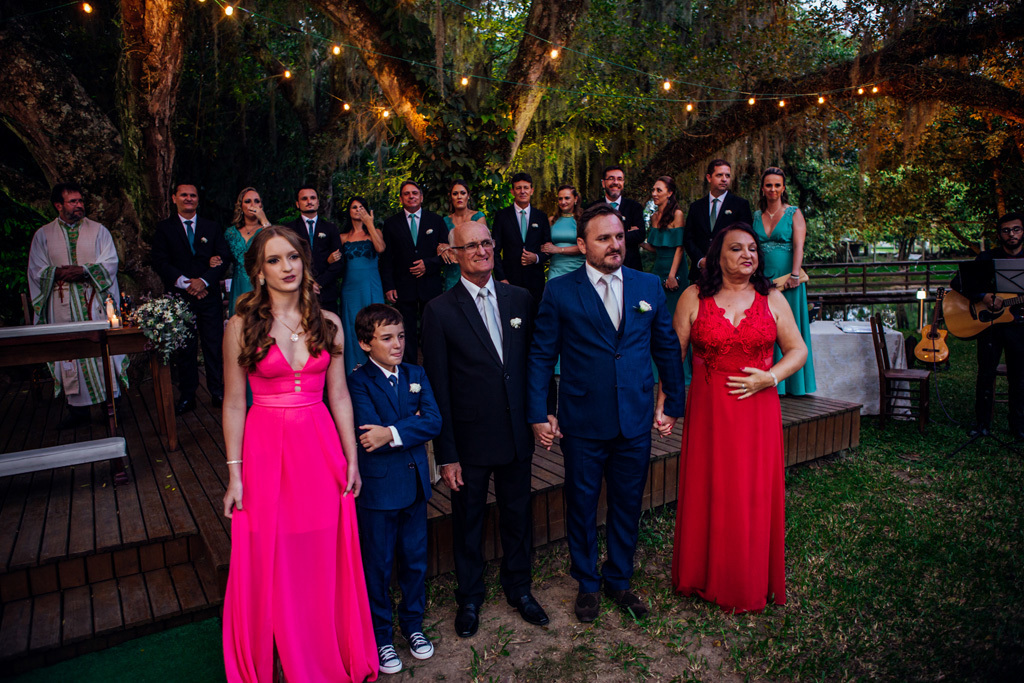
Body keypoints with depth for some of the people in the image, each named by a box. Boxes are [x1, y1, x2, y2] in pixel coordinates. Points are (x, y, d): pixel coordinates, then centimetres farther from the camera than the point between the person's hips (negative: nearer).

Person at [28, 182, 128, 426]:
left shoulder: (98, 230, 8)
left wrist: (84, 270, -16)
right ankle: (78, 407, 6)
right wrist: (59, 272, -12)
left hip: (96, 301, -1)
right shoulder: (43, 235, 10)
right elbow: (37, 271, 7)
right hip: (63, 305, 1)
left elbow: (110, 262, -1)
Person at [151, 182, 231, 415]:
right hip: (179, 298, 0)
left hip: (209, 296, 1)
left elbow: (224, 257, 1)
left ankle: (218, 393, 12)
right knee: (184, 349, 5)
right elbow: (160, 262, -2)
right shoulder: (164, 228, 7)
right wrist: (186, 283, -14)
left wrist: (204, 280, -12)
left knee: (214, 346, 2)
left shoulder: (212, 227, 11)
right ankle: (187, 396, 14)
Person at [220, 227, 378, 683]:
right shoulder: (241, 326, -5)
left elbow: (339, 396, 5)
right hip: (265, 448, -2)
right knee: (268, 565, 11)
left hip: (321, 448, 2)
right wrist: (234, 474, -5)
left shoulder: (328, 323, 2)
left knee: (324, 563, 12)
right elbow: (234, 404, -3)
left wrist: (351, 459, 4)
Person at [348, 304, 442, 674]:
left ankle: (412, 624, 38)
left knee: (415, 560, 17)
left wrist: (392, 432, -22)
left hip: (415, 484, 5)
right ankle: (380, 636, 30)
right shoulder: (357, 383, -12)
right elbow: (372, 437, -23)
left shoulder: (416, 375, 4)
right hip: (377, 488, -5)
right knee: (377, 566, 11)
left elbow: (434, 422, -10)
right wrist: (413, 423, -13)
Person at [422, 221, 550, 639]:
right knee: (468, 522, 15)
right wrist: (446, 454, -9)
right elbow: (437, 387, -9)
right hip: (470, 440, -3)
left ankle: (518, 588, 42)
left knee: (518, 514, 19)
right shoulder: (440, 311, -9)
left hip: (518, 436, 3)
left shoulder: (521, 300, 2)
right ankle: (469, 598, 38)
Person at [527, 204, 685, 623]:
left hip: (636, 422, 3)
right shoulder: (559, 292, -5)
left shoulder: (649, 286, 4)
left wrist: (674, 405, 9)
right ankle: (587, 584, 36)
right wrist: (538, 414, -7)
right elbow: (541, 356, -3)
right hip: (582, 423, -2)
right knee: (581, 506, 13)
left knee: (627, 506, 16)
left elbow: (668, 349, 10)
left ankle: (619, 580, 39)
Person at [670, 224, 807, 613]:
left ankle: (751, 584, 28)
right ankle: (705, 576, 28)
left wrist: (770, 377, -10)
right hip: (707, 412, -1)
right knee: (707, 492, 7)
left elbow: (798, 350, 8)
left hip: (757, 410, 1)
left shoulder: (772, 299, 5)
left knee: (754, 496, 7)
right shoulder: (693, 298, 1)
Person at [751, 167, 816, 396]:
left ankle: (791, 383, 9)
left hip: (787, 280, -3)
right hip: (763, 280, 3)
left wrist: (795, 275, -21)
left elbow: (798, 246, -9)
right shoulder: (756, 216, 12)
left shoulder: (794, 213, 2)